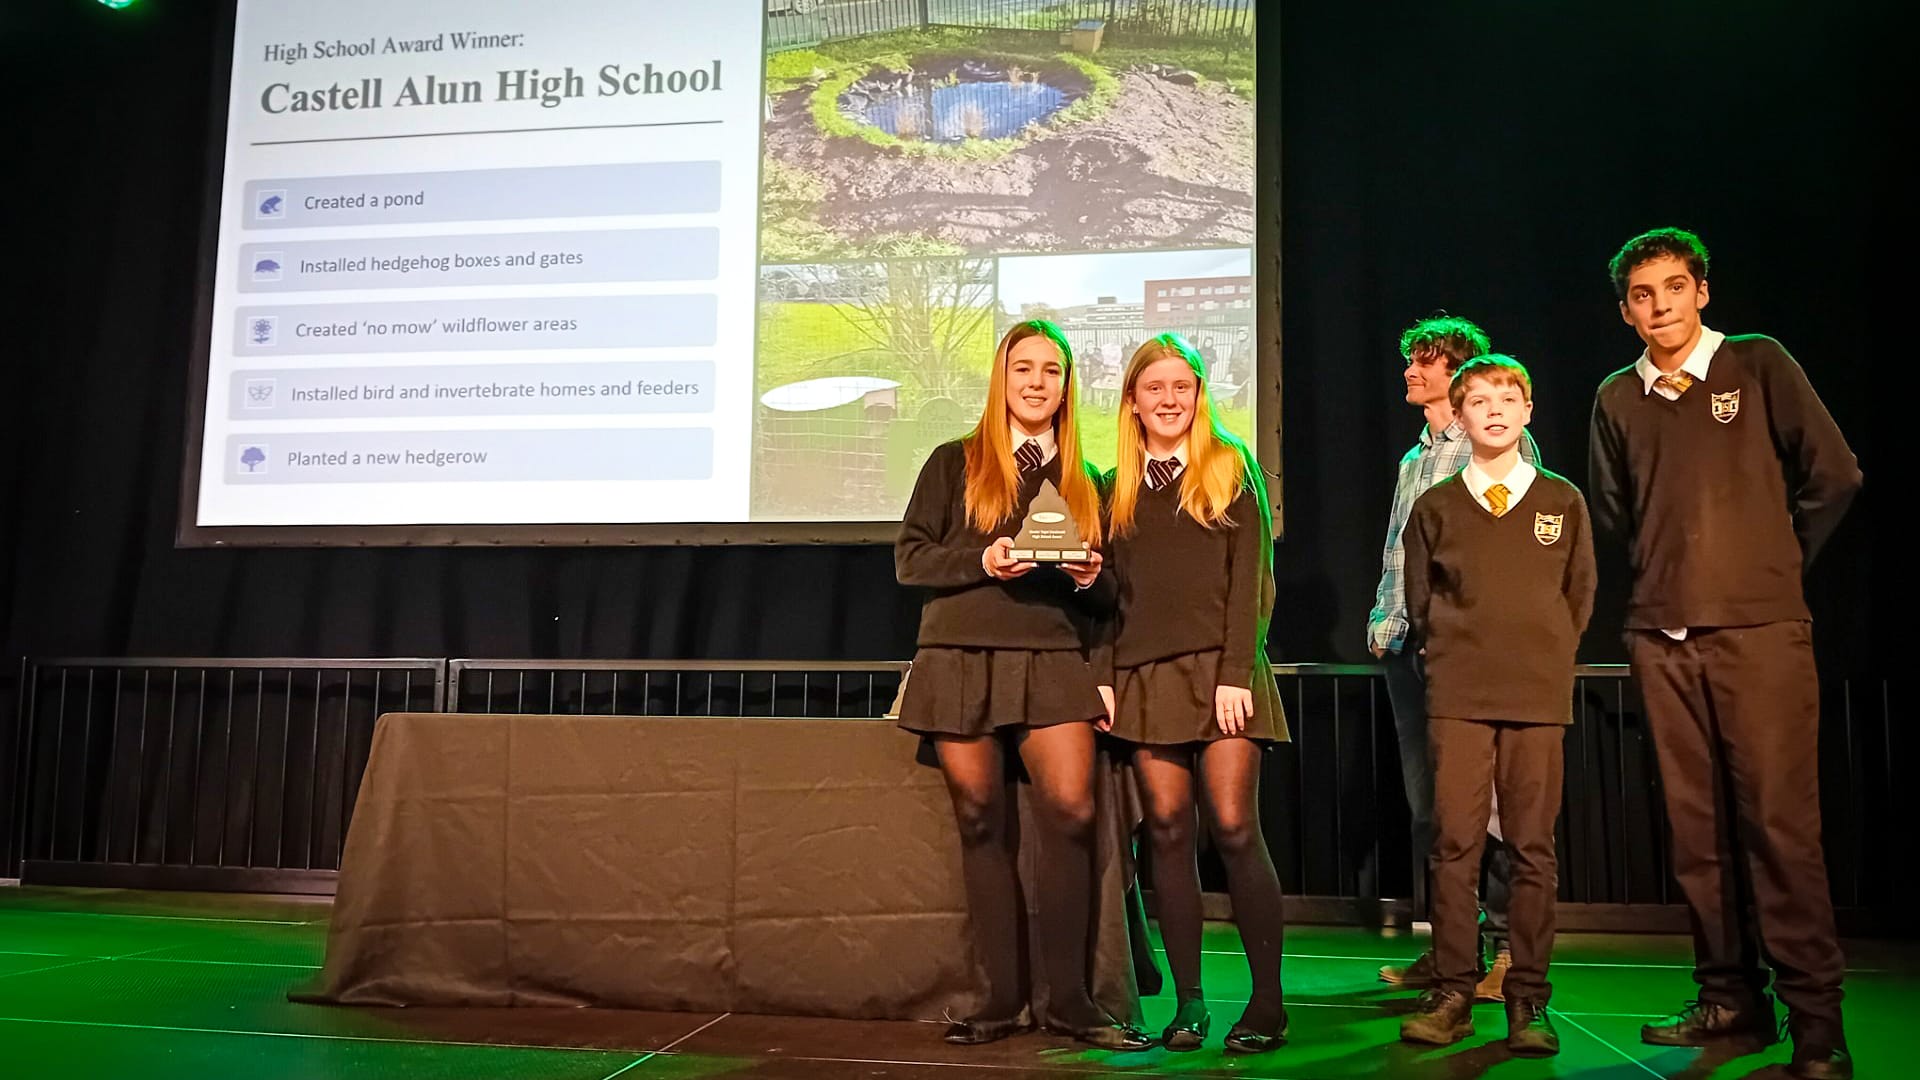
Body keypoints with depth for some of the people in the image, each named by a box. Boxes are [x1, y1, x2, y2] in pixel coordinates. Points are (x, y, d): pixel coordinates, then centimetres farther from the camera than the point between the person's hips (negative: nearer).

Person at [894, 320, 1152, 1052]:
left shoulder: (1086, 480, 16)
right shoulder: (955, 462, 9)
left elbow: (1108, 594, 18)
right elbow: (909, 560, 3)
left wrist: (1092, 578, -5)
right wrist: (982, 561, -12)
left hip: (1053, 660, 1)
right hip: (962, 656, -1)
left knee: (1072, 811, -15)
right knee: (981, 823, 1)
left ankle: (1068, 997, -3)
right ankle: (1003, 999, 10)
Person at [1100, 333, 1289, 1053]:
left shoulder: (1231, 467, 7)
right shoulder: (1118, 487, 16)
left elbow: (1248, 577, -1)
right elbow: (1111, 591, 14)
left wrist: (1236, 673, -11)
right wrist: (1102, 676, 2)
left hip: (1218, 667, -3)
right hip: (1144, 674, 3)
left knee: (1234, 828, -8)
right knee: (1168, 832, 1)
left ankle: (1268, 1000, 2)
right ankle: (1188, 1001, 8)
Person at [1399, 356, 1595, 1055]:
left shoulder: (1563, 502, 9)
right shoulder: (1436, 505, 8)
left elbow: (1580, 597, 13)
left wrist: (1546, 660, 8)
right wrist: (1452, 656, 9)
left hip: (1539, 696, 0)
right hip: (1457, 696, 0)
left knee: (1533, 848, 2)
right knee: (1455, 844, -2)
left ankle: (1528, 998, 9)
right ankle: (1452, 993, 5)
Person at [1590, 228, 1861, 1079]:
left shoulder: (1759, 364, 2)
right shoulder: (1617, 398, 10)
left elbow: (1832, 476, 2)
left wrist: (1778, 562, 9)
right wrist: (1671, 565, 11)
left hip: (1760, 628, -3)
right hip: (1661, 635, 3)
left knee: (1778, 819, -6)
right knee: (1696, 824, 6)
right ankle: (1730, 1001, 15)